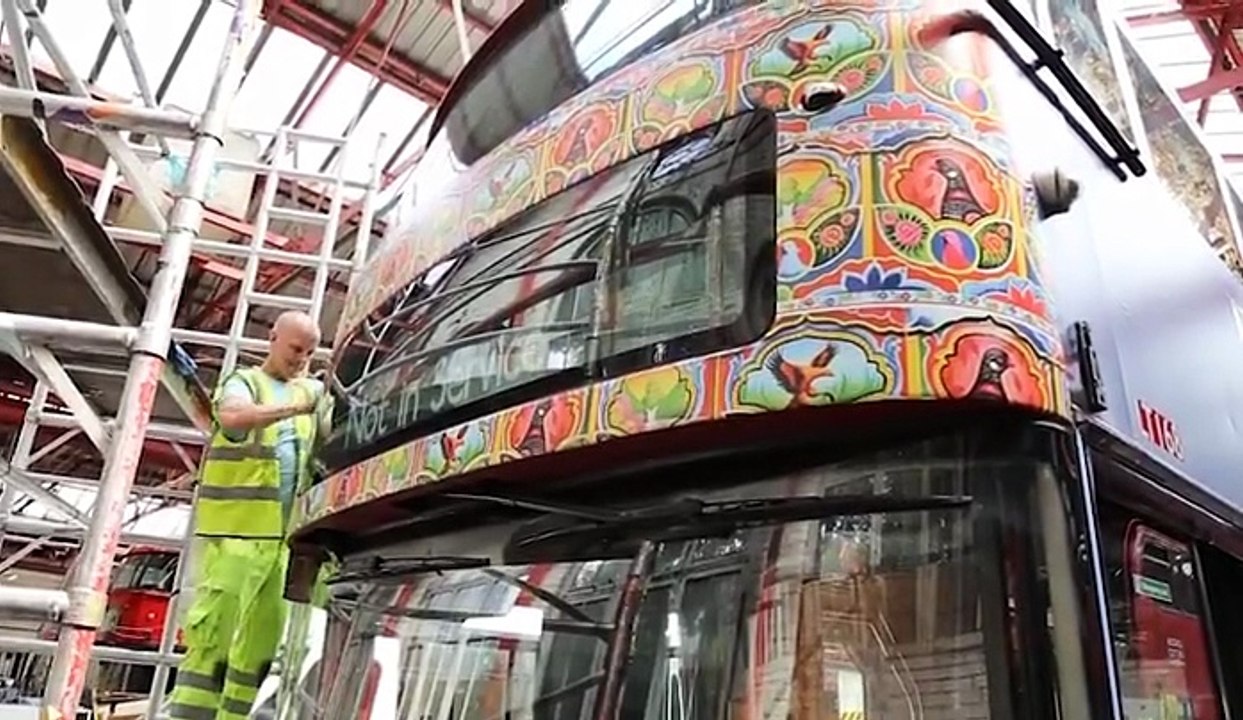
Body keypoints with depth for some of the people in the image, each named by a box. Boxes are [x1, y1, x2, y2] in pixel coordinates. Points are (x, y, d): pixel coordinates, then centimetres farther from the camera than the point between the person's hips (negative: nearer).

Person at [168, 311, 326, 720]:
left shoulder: (311, 390, 18)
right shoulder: (243, 383, -1)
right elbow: (233, 416, -24)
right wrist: (294, 407, -35)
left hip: (283, 536, 6)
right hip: (236, 531, -6)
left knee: (262, 640, 8)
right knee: (213, 634, -6)